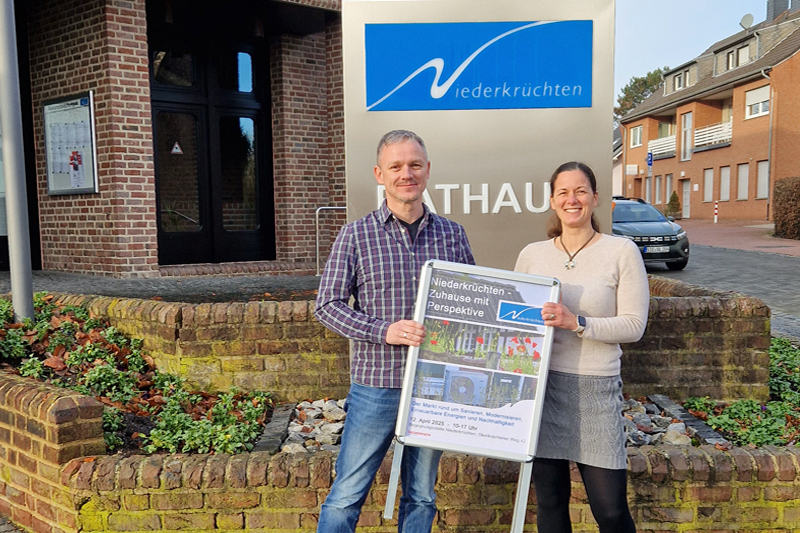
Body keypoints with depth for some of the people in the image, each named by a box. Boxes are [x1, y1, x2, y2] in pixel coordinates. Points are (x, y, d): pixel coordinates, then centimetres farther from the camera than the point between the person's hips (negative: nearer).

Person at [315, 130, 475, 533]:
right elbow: (327, 305, -5)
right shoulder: (356, 235, -3)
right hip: (376, 386, -2)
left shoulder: (453, 235, 4)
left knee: (421, 496, 17)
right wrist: (383, 330, -19)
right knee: (346, 496, 6)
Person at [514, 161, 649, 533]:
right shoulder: (531, 255, 6)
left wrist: (576, 323, -19)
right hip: (542, 383, 3)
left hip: (596, 388, -2)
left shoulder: (621, 251, -2)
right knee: (549, 502, 13)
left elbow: (634, 325, -6)